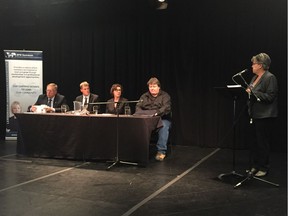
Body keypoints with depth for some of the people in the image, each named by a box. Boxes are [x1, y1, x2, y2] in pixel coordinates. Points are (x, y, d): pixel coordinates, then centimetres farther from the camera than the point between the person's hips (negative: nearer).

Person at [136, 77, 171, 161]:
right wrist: (141, 113, -17)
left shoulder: (165, 96, 4)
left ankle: (161, 151, -30)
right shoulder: (144, 96, 17)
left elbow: (166, 108, -12)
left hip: (162, 119, -3)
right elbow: (138, 107, 7)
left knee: (164, 126, -37)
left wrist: (157, 112, -32)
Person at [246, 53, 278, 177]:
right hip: (255, 115, 8)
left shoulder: (270, 78, -11)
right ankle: (255, 166, 22)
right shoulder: (255, 78, 15)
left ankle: (263, 168, 11)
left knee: (263, 142, -1)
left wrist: (253, 92, -21)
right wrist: (247, 91, 5)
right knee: (255, 142, 12)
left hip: (265, 116, -8)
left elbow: (270, 97, -19)